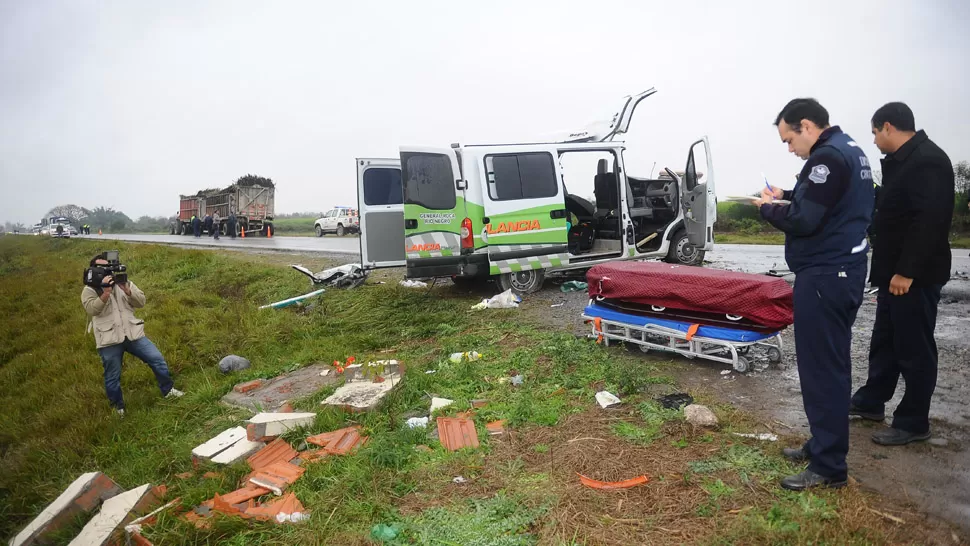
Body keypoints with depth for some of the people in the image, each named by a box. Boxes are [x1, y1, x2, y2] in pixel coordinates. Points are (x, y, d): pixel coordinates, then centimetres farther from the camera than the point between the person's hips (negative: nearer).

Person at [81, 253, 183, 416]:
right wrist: (106, 292, -29)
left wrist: (126, 289, -17)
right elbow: (91, 309, -17)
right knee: (112, 377, 9)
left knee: (157, 359, 1)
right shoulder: (89, 290, 1)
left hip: (133, 334, 2)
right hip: (109, 340, -2)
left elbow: (141, 302, -1)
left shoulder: (124, 283, 9)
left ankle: (168, 390, 19)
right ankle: (118, 407, 29)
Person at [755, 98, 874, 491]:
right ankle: (823, 444, 28)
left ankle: (828, 467, 3)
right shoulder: (850, 150, 16)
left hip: (824, 277, -11)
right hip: (844, 270, 11)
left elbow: (802, 221, -22)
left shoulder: (828, 157, -17)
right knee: (831, 365, 16)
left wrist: (768, 208, -5)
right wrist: (787, 197, 12)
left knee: (821, 369, -5)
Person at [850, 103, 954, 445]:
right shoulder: (902, 161, 15)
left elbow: (930, 221, -25)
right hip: (895, 273, 10)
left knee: (914, 349, 0)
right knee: (885, 340, 19)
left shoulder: (927, 161, -17)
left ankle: (913, 423, 13)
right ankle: (871, 401, 32)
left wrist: (907, 271, -26)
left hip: (915, 276, -10)